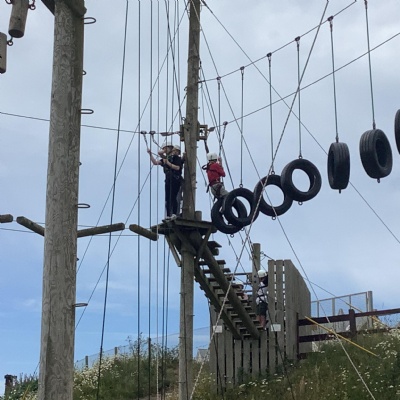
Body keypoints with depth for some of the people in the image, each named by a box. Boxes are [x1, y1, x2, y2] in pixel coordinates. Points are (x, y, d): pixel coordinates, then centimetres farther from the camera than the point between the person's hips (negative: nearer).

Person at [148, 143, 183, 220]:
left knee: (173, 197, -13)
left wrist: (168, 163, -18)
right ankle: (168, 215, 6)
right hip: (168, 179, 8)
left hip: (175, 179, -7)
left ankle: (174, 214, -13)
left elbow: (177, 167, -17)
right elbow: (155, 162, 15)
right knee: (168, 198, 4)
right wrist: (150, 154, 9)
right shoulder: (166, 158, 18)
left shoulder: (176, 158, -3)